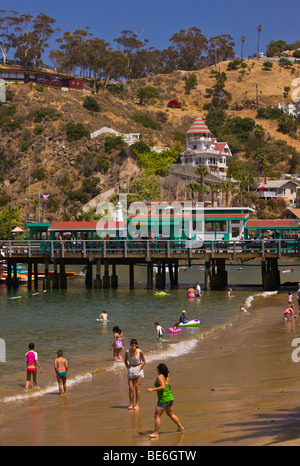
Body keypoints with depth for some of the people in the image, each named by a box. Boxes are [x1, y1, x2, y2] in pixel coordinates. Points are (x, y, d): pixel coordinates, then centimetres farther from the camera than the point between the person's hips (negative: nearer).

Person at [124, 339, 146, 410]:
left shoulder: (140, 352, -11)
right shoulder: (127, 352, -6)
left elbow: (144, 361, 0)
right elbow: (126, 361, 10)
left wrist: (140, 368, -10)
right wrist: (128, 368, -1)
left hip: (138, 370, -2)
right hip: (131, 370, 2)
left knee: (137, 387, -5)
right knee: (130, 388, 0)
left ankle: (137, 405, -1)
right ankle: (131, 404, 7)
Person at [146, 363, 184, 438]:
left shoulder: (160, 377, -15)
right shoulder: (167, 376, 10)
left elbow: (163, 387, -27)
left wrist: (153, 389, -27)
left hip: (163, 399, -9)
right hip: (170, 397, 9)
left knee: (157, 416, -6)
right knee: (171, 414, 26)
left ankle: (156, 433, -8)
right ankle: (180, 427, 37)